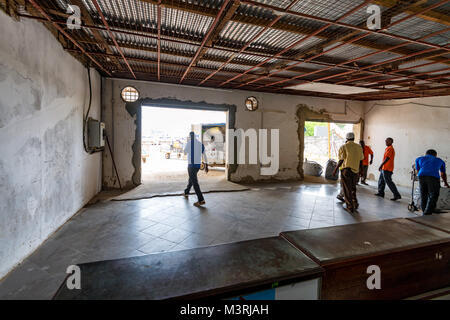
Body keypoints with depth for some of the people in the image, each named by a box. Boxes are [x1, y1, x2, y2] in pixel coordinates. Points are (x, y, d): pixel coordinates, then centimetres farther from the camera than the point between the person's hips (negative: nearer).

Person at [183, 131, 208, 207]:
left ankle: (201, 200, -12)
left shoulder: (189, 143, -8)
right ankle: (186, 192, 44)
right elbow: (204, 155, 6)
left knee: (194, 182, -7)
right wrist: (206, 166, 8)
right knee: (191, 179, 26)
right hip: (198, 165, 7)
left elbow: (185, 152, 4)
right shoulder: (201, 144, 8)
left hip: (192, 165, -7)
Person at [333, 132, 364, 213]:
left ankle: (350, 207, 8)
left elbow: (341, 161, -11)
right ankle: (355, 204, 24)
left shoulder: (343, 147, -7)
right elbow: (360, 160, 9)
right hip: (355, 171, 5)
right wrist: (359, 170, 19)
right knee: (353, 188, 22)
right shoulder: (359, 147, 7)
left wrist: (335, 170, -3)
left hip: (346, 170, -4)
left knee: (347, 189, 4)